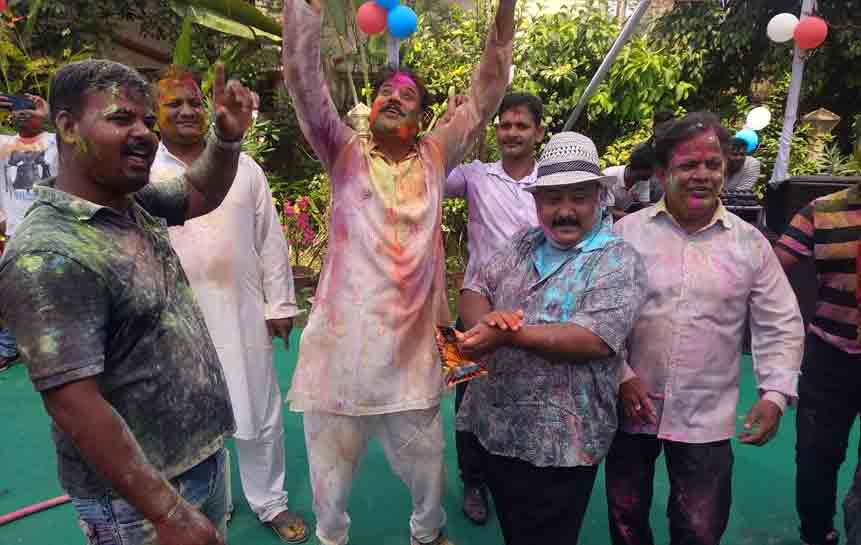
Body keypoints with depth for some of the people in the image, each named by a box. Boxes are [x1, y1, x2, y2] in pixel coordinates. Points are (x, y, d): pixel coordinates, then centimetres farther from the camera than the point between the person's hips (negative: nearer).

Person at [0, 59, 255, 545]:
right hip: (139, 495, -8)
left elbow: (201, 193, 18)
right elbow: (76, 408, -26)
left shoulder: (135, 202, 0)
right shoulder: (46, 256, -24)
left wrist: (228, 137, -3)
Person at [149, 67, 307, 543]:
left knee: (260, 418, 11)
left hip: (243, 314, 1)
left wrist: (280, 302, 2)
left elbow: (270, 239, 5)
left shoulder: (242, 165, 5)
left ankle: (270, 503, 31)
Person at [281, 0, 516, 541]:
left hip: (411, 337, 1)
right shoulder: (345, 151, 3)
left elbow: (486, 94, 4)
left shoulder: (435, 156, 7)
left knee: (424, 456, 18)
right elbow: (303, 75, -6)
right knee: (331, 457, 15)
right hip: (342, 332, -1)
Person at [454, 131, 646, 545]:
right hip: (495, 426, 6)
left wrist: (507, 335, -25)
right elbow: (472, 292, 4)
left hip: (558, 442, -6)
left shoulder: (617, 260, -11)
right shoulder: (522, 244, 9)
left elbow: (594, 339, -23)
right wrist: (484, 317, -20)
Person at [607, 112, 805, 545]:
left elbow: (781, 327, 4)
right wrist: (622, 377, -10)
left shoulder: (750, 243, -1)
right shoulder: (627, 231, -5)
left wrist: (776, 394, -6)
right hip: (631, 407, 0)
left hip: (707, 419, 0)